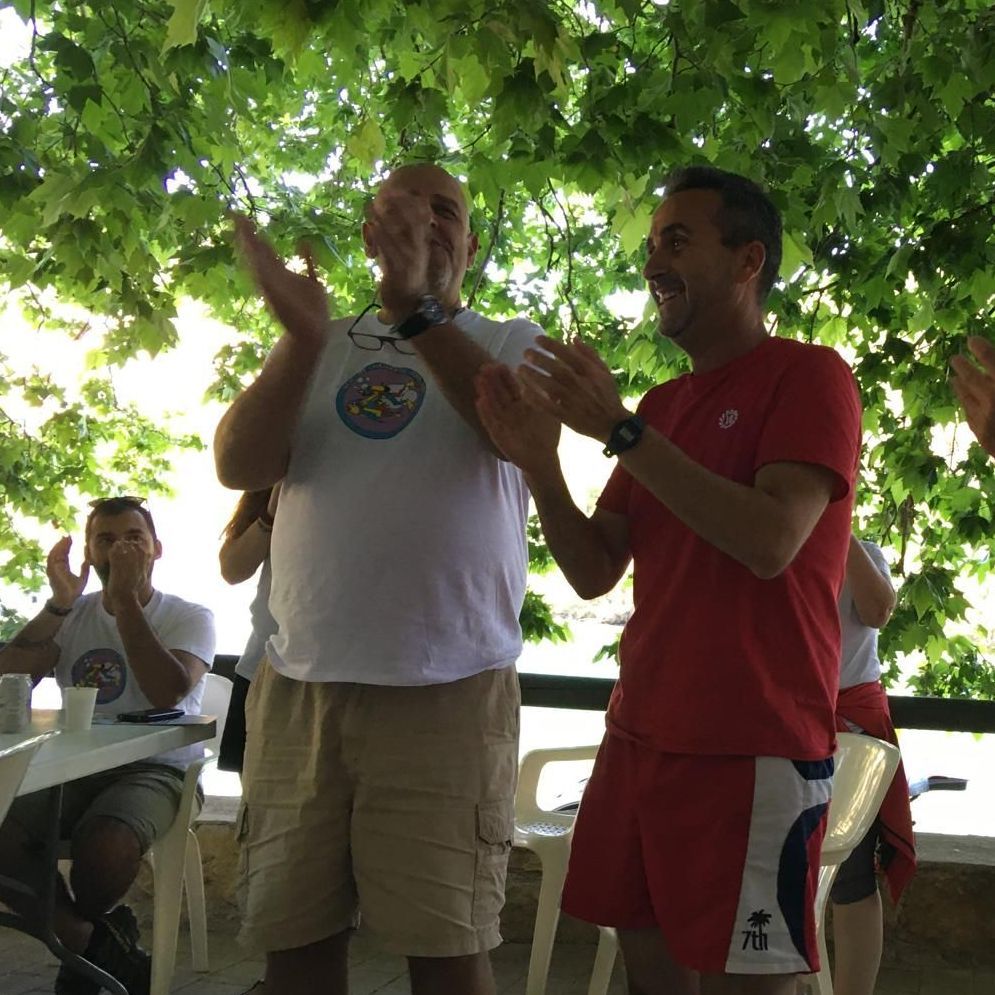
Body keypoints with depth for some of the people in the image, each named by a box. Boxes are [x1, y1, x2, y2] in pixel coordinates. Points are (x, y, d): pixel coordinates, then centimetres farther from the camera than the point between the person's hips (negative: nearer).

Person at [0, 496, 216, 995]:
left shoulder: (189, 618, 4)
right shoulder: (74, 615, 14)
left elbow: (167, 692, -18)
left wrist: (126, 599, -15)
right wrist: (58, 603, -11)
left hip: (154, 768, -3)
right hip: (75, 767, 4)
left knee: (104, 844, -35)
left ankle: (77, 934, 2)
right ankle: (101, 946, -9)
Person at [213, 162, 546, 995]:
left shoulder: (511, 346, 8)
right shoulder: (321, 348, 14)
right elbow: (240, 465, 0)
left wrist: (418, 310, -24)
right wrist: (303, 340, -16)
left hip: (447, 686, -2)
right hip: (298, 680, 3)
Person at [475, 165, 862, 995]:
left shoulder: (810, 375, -5)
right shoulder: (662, 405, 16)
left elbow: (770, 543, -21)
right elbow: (594, 573, 12)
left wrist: (620, 430, -20)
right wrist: (538, 460, -4)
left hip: (753, 750, -6)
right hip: (640, 736, 7)